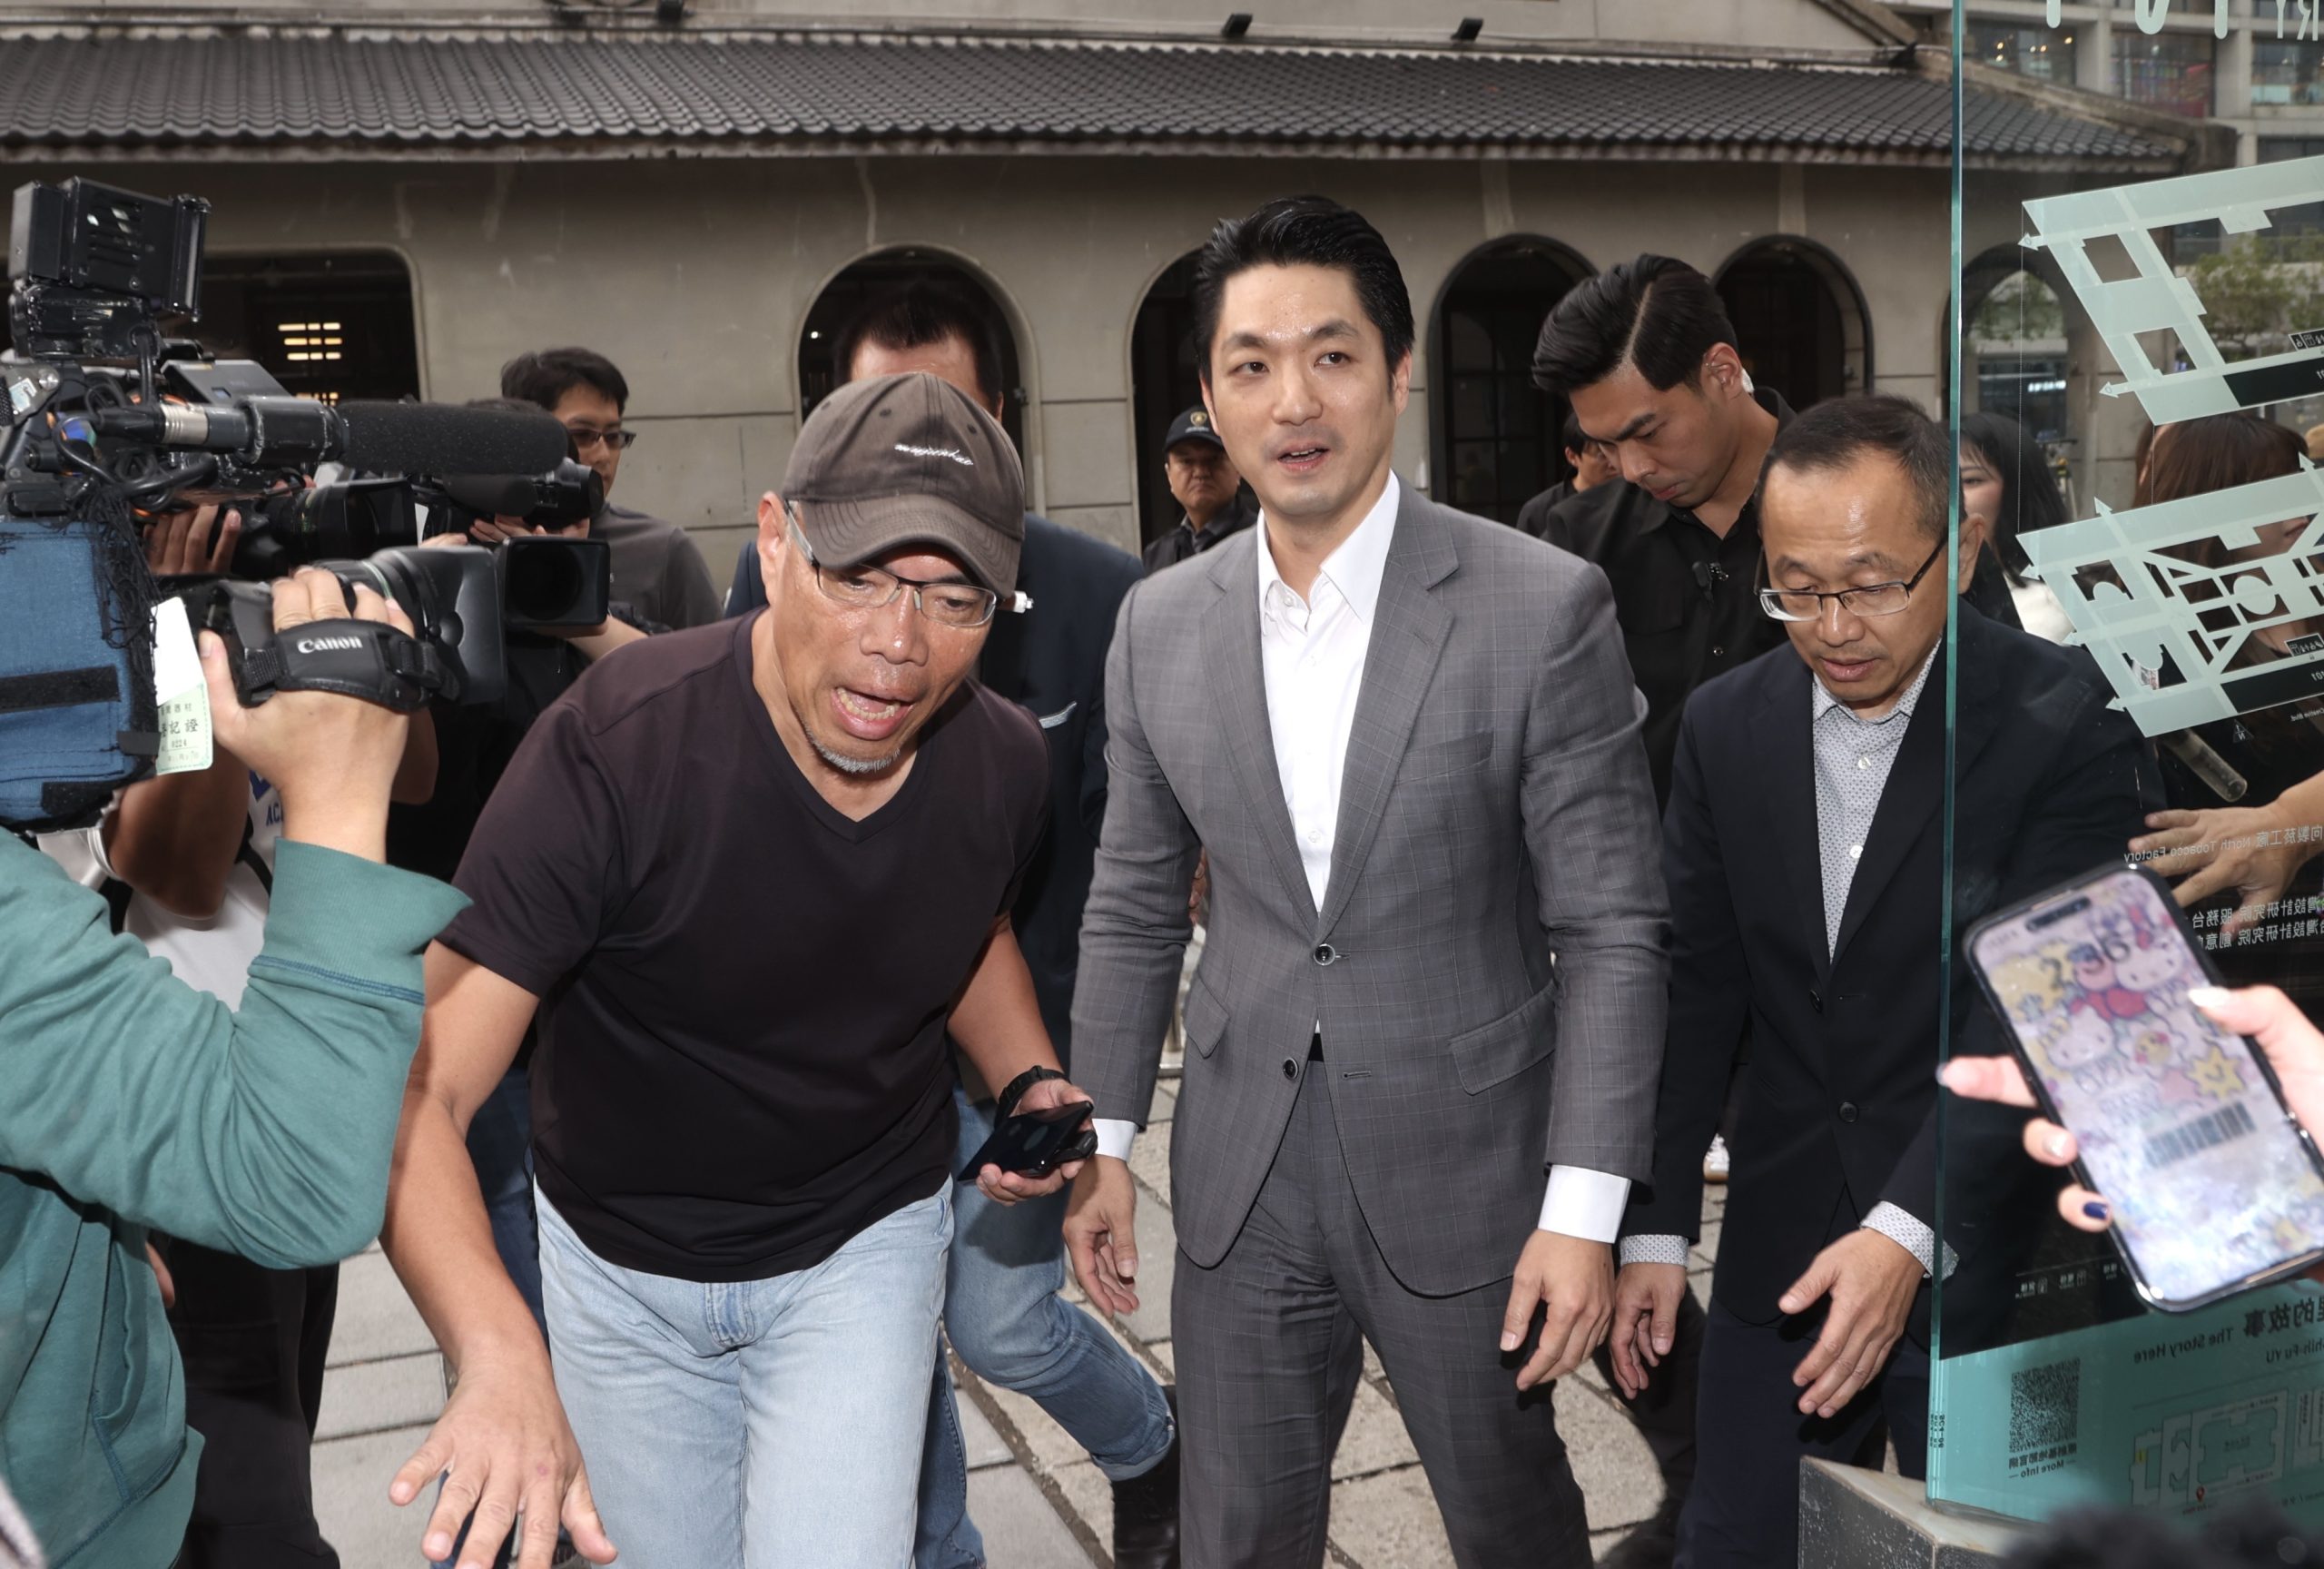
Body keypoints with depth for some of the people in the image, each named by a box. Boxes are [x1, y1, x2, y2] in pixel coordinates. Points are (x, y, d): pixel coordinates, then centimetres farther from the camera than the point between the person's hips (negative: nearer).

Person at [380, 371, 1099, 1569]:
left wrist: (1031, 1085, -8)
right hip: (621, 1266, -1)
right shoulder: (612, 749, -30)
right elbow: (419, 1093, -33)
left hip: (865, 1245, 2)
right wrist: (500, 1351, -49)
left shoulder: (1003, 764, -15)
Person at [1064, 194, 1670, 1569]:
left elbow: (1611, 926, -11)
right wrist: (1105, 1143, 9)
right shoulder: (1160, 624, 0)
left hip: (1465, 1172, -3)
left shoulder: (1544, 606, -12)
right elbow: (1133, 909, 9)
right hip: (1242, 1182, 3)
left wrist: (1585, 1206, -14)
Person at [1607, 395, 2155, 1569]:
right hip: (1779, 1251, 4)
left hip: (1981, 1258, -4)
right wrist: (1655, 1226, 2)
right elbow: (1692, 989, 4)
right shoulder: (1726, 725, 1)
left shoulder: (2066, 724, -13)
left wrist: (1907, 1231, -26)